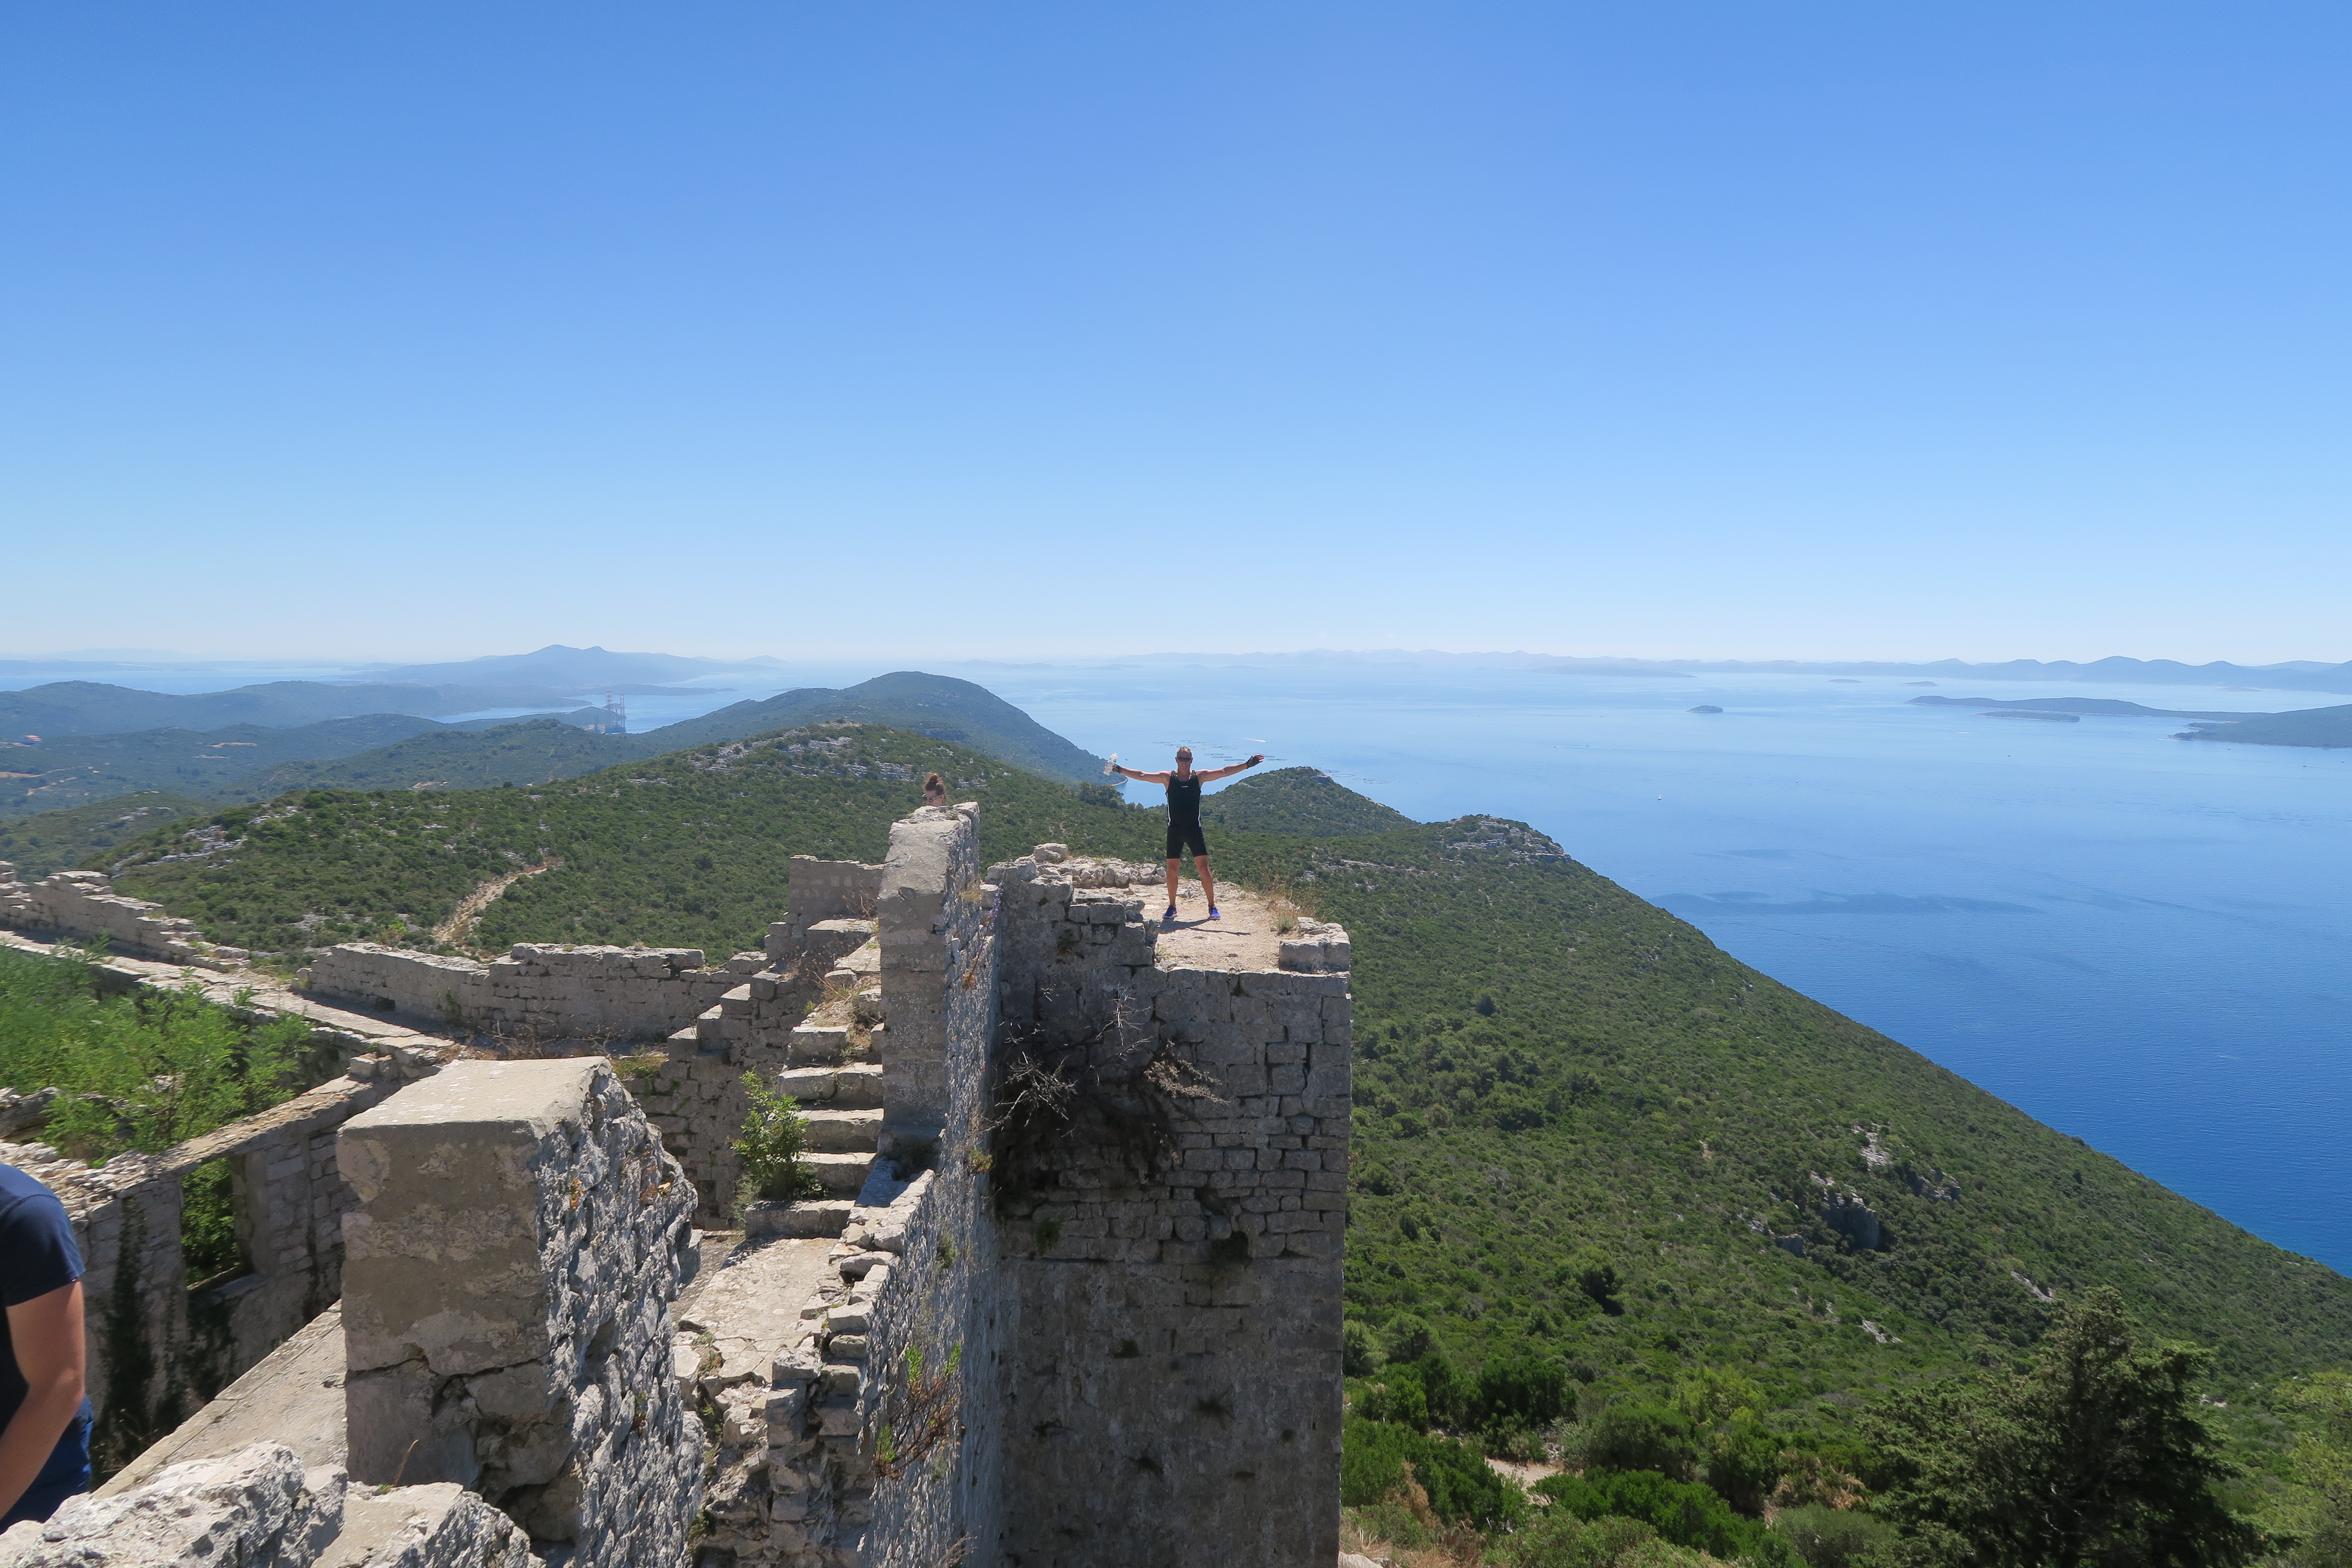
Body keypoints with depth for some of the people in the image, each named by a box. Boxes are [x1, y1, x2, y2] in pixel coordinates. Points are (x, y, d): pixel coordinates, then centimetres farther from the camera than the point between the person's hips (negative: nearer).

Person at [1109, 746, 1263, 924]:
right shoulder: (1168, 777, 1)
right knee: (1172, 869, 2)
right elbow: (1141, 776, -1)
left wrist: (1248, 764, -4)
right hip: (1175, 829, 0)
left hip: (1194, 829, 0)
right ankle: (1172, 907, 14)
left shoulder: (1199, 777, 3)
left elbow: (1224, 772, 2)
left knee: (1203, 868, -5)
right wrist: (1120, 770, -9)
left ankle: (1212, 907, 2)